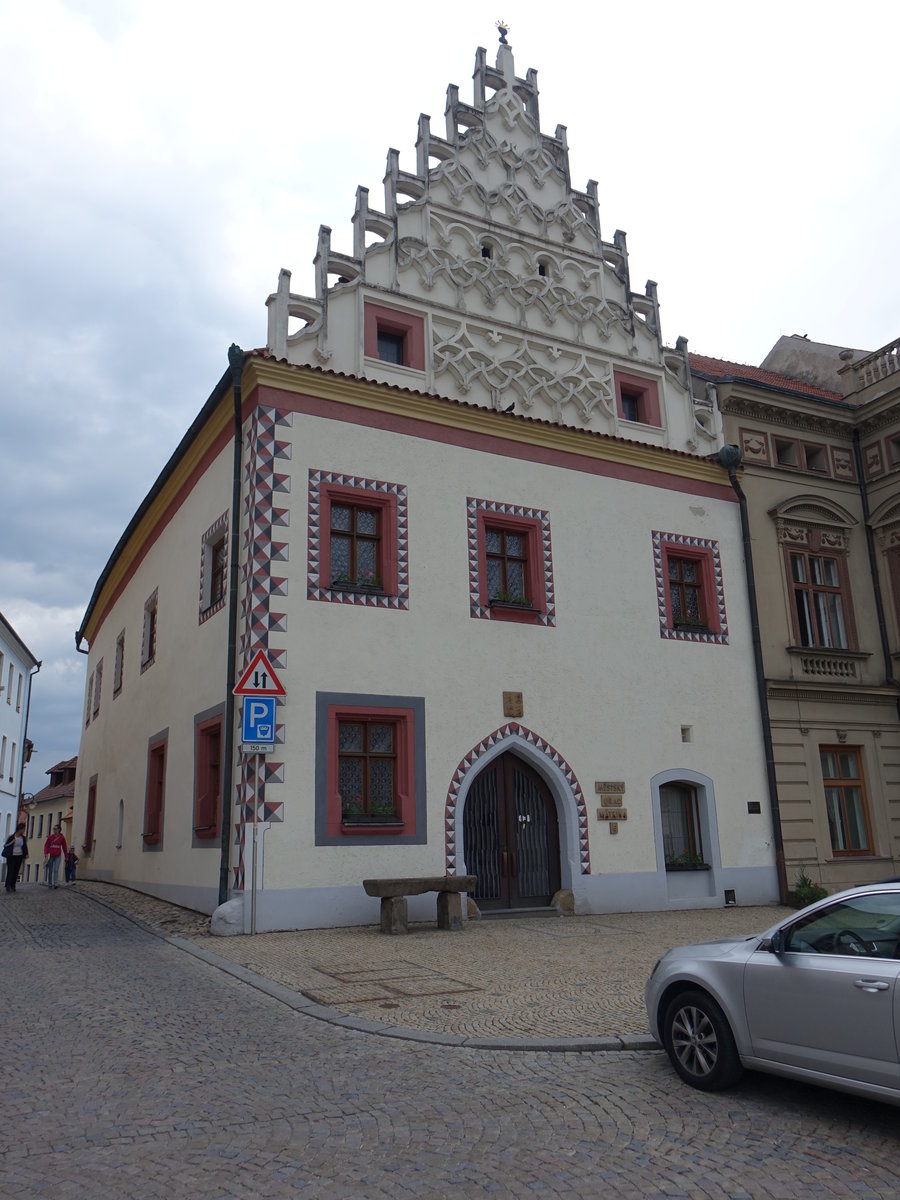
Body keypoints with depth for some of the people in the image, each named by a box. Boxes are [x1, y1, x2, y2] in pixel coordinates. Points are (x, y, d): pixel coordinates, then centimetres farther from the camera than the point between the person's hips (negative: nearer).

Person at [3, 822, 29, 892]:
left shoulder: (23, 838, 6)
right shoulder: (11, 836, -7)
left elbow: (25, 846, 15)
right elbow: (5, 845, -3)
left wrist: (26, 854, 5)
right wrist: (12, 842, -17)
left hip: (19, 856, 4)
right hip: (11, 856, -4)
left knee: (16, 871, 2)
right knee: (10, 870, -9)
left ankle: (12, 886, 6)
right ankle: (8, 886, -5)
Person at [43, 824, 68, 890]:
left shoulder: (62, 837, -1)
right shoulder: (50, 837, -1)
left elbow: (64, 847, 6)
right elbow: (46, 845, -1)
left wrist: (66, 856, 10)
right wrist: (46, 853, -16)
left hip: (58, 856, -1)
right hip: (50, 856, 1)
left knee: (56, 870, -12)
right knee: (50, 870, 8)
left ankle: (55, 883, -17)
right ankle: (49, 883, 17)